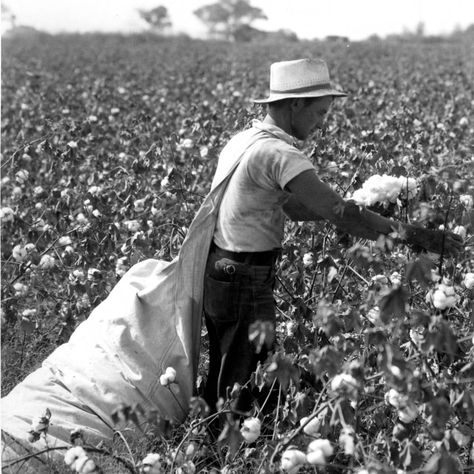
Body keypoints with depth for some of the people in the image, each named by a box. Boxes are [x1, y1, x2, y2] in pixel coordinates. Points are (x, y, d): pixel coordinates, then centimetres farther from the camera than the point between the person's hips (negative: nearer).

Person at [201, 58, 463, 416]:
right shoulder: (277, 153, -22)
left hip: (220, 274, 9)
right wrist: (412, 234, -27)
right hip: (246, 285, -9)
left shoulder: (245, 140, 9)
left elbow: (294, 207, 13)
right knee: (243, 391, 4)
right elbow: (339, 212, -29)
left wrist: (376, 212, 9)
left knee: (222, 381, 21)